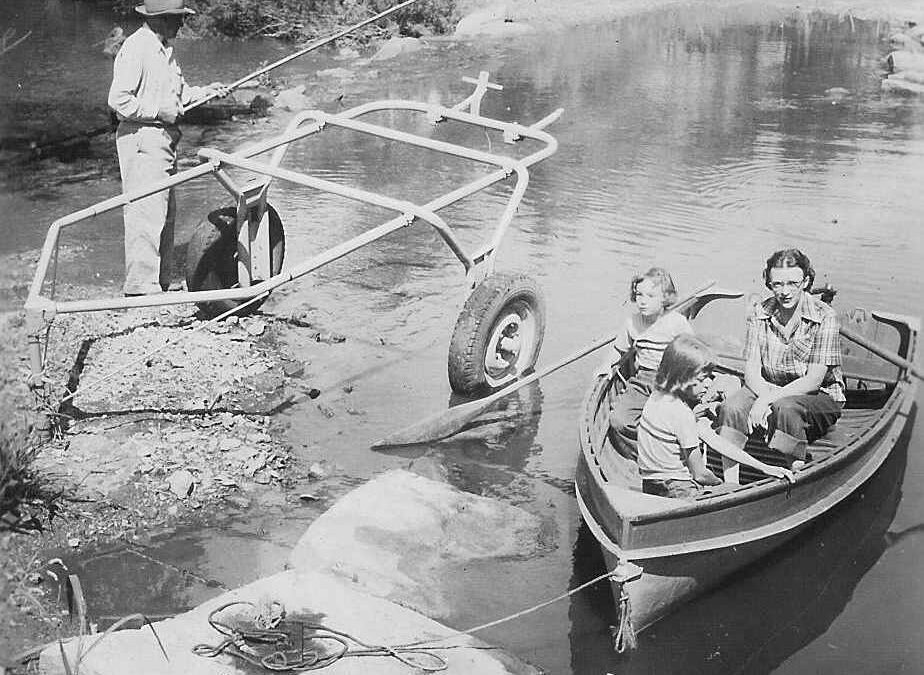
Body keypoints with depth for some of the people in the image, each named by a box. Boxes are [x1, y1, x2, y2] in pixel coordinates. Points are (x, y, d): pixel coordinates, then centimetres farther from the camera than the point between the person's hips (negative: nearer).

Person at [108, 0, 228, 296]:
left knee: (166, 214, 12)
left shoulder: (165, 49, 16)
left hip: (163, 138, 10)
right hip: (142, 139, -10)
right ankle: (140, 289, -7)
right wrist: (159, 111, -16)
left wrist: (204, 92, 7)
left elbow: (176, 93, 22)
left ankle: (160, 284, 20)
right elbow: (118, 100, -20)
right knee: (146, 213, -10)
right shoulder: (136, 48, -14)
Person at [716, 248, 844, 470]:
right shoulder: (759, 314, -1)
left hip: (819, 397, -4)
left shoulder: (823, 317, -14)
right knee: (732, 407, -25)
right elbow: (752, 371, -4)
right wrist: (765, 395, -26)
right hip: (768, 390, 4)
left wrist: (769, 400, -27)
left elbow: (813, 380, -18)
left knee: (785, 408, -36)